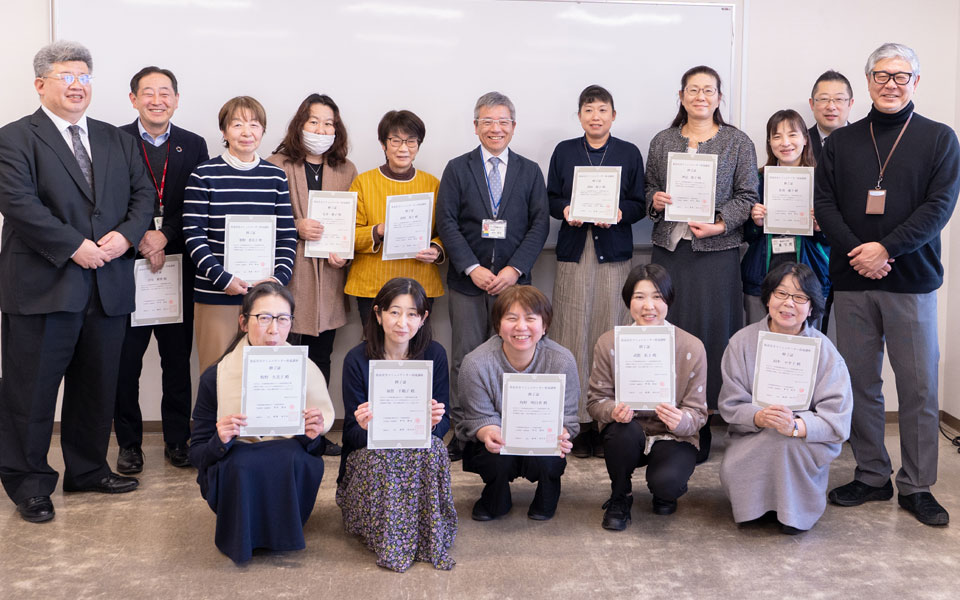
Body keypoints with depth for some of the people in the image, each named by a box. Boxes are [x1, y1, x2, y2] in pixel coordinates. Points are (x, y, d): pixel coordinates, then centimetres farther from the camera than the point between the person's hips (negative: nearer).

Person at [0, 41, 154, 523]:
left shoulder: (116, 140, 15)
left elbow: (143, 194, 10)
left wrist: (125, 234, -9)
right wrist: (74, 246, -20)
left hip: (108, 287, 5)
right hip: (42, 288, -5)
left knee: (97, 388, 15)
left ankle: (88, 469, 30)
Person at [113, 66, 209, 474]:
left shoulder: (194, 146, 8)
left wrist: (165, 237, -12)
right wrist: (141, 240, -15)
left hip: (178, 268, 2)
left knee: (178, 360, 9)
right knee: (125, 361, 4)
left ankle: (178, 439, 21)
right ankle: (128, 443, 17)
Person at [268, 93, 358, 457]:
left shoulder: (346, 170, 13)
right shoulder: (277, 165, 0)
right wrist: (295, 227, -17)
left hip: (329, 277, 4)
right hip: (290, 276, -4)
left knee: (321, 356, 11)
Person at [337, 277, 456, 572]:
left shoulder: (434, 354, -3)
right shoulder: (357, 359, -9)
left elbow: (444, 423, -1)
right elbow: (352, 434, -8)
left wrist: (434, 422, -26)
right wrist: (364, 426, -33)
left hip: (420, 450, 1)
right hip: (366, 456, -1)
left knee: (432, 447, -31)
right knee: (382, 457, -34)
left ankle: (429, 537, -17)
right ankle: (388, 542, -16)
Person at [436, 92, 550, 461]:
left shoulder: (530, 171, 11)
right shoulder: (457, 169, 7)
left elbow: (540, 224, 3)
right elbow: (446, 223, -1)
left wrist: (514, 269, -9)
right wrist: (473, 269, -11)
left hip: (512, 280, 1)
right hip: (467, 279, -1)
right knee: (466, 357, 0)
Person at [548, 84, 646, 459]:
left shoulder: (629, 153, 9)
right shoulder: (564, 152, 11)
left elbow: (639, 204, 7)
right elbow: (551, 199, 11)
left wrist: (620, 213, -13)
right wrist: (565, 210, -9)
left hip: (614, 254, 0)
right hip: (573, 253, 1)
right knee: (573, 334, -3)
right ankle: (580, 419, 3)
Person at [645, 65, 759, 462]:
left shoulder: (738, 143, 6)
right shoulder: (662, 142, 13)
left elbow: (747, 195, 2)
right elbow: (649, 189, 19)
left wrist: (721, 223, -13)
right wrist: (655, 202, -3)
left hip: (716, 251, -2)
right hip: (669, 249, 3)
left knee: (710, 329, -3)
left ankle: (700, 427, 6)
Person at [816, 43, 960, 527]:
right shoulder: (841, 142, 11)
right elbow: (824, 203, 3)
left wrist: (885, 248, -16)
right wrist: (856, 251, -12)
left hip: (911, 280, -2)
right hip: (852, 281, 2)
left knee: (918, 385, 1)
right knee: (860, 382, 7)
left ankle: (917, 486, 12)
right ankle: (871, 476, 19)